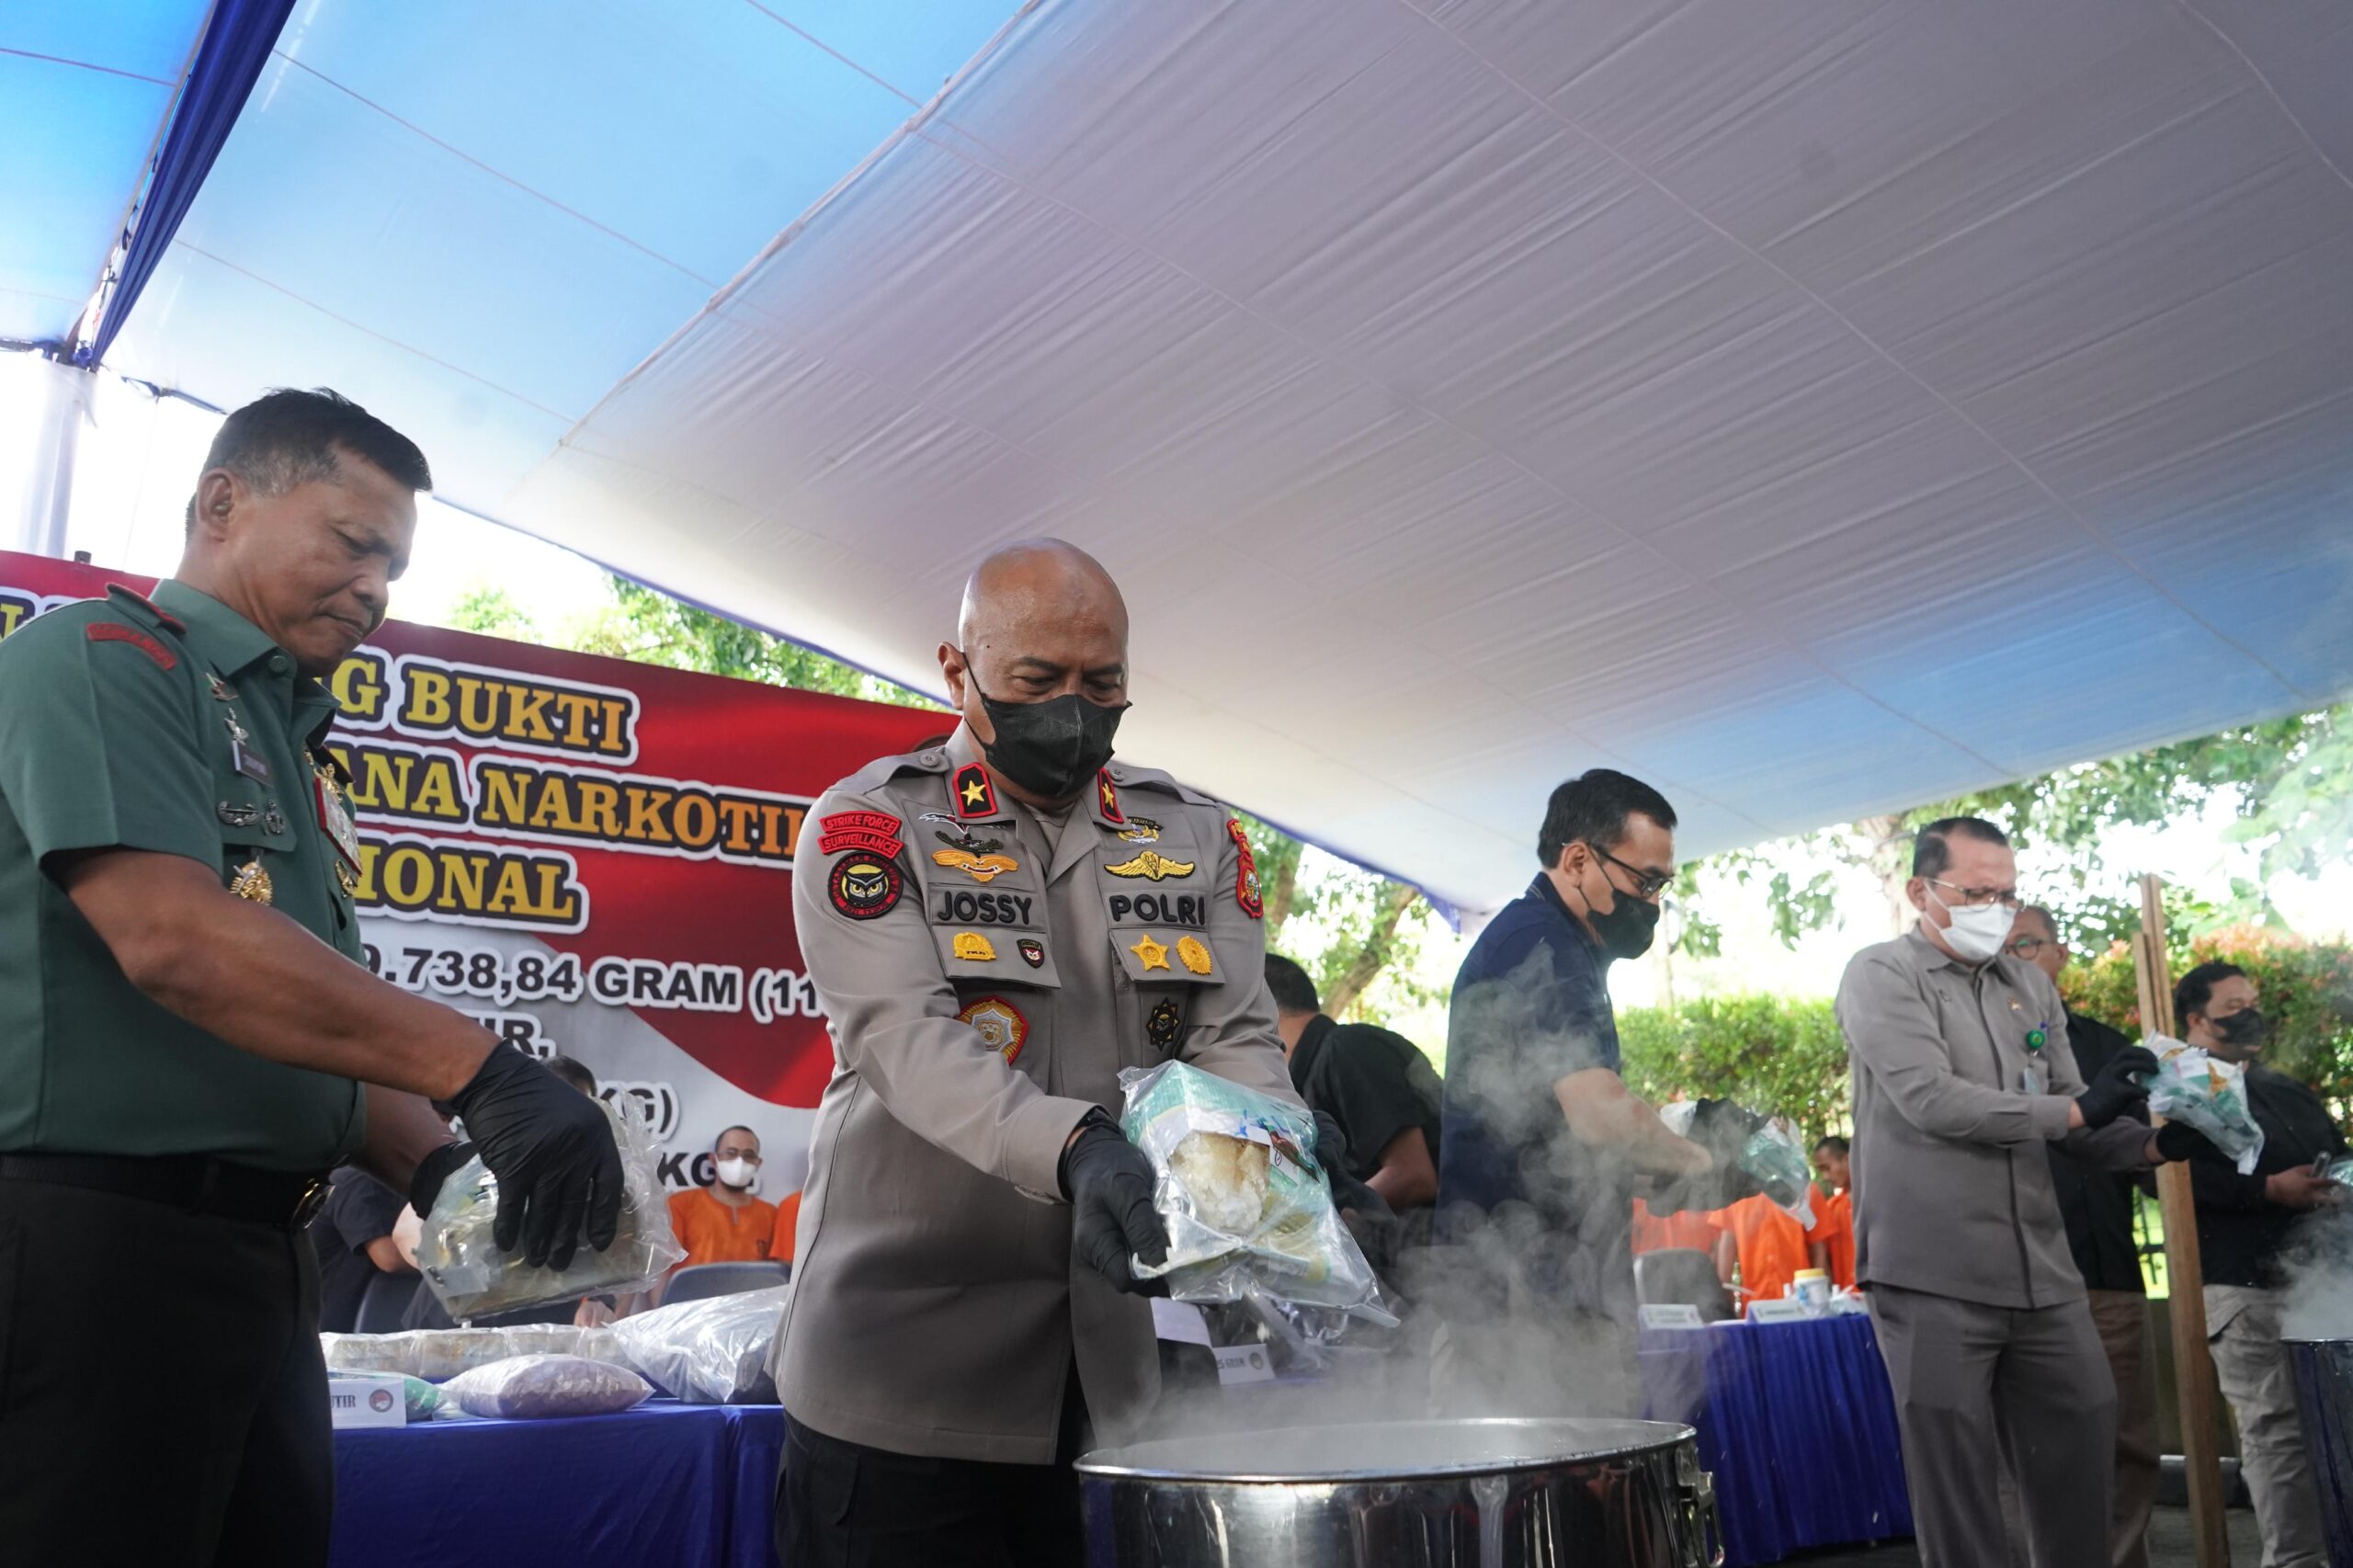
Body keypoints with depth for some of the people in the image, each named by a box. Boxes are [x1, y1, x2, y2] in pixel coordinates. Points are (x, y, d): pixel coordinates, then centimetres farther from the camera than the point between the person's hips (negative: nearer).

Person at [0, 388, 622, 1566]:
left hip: (260, 1254, 8)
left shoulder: (293, 748, 18)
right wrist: (478, 1066, -26)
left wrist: (447, 1176, 1)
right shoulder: (98, 656, -6)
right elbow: (171, 938, -22)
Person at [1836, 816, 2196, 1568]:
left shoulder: (2032, 986, 15)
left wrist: (2152, 1145, -5)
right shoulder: (1880, 976, -5)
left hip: (2041, 1270, 6)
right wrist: (2078, 1110, -14)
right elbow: (1931, 1100, -17)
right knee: (1955, 1479, 3)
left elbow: (2077, 1118, 14)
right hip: (1932, 1276, -6)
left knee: (2083, 1442, 12)